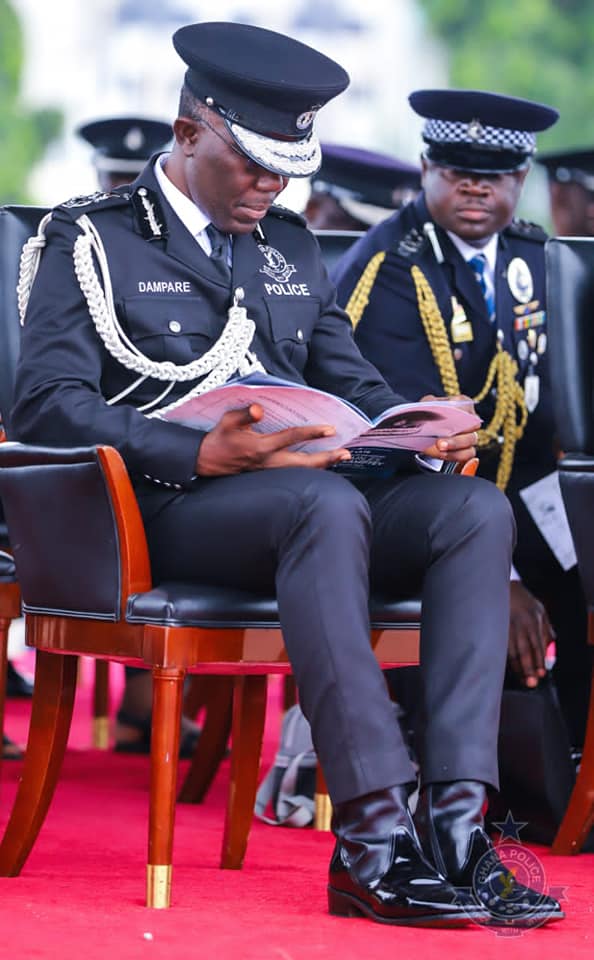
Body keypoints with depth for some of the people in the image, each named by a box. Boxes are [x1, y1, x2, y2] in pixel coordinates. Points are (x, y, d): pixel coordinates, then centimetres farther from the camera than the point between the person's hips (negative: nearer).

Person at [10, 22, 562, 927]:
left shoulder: (291, 246, 25)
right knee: (328, 503, -38)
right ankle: (374, 841, -41)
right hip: (164, 513, -6)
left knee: (477, 508, -22)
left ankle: (457, 821, -33)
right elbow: (46, 403, -8)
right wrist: (200, 453, -23)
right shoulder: (94, 238, 4)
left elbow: (351, 380, 23)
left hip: (312, 496, 6)